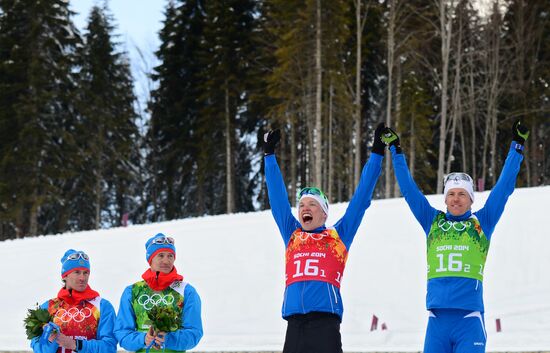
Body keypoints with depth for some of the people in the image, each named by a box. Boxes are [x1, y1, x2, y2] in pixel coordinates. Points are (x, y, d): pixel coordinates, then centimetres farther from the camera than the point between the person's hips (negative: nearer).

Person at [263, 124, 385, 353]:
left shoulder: (338, 235, 14)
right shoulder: (292, 235, 22)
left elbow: (361, 198, 15)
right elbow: (277, 197, 27)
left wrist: (377, 154, 16)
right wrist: (269, 154, 30)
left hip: (325, 323, -4)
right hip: (294, 324, 4)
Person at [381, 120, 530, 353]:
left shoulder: (482, 223, 11)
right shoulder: (432, 221, 16)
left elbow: (504, 186, 10)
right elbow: (408, 189, 19)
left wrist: (517, 146, 9)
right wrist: (396, 151, 20)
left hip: (470, 319, -2)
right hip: (437, 319, 2)